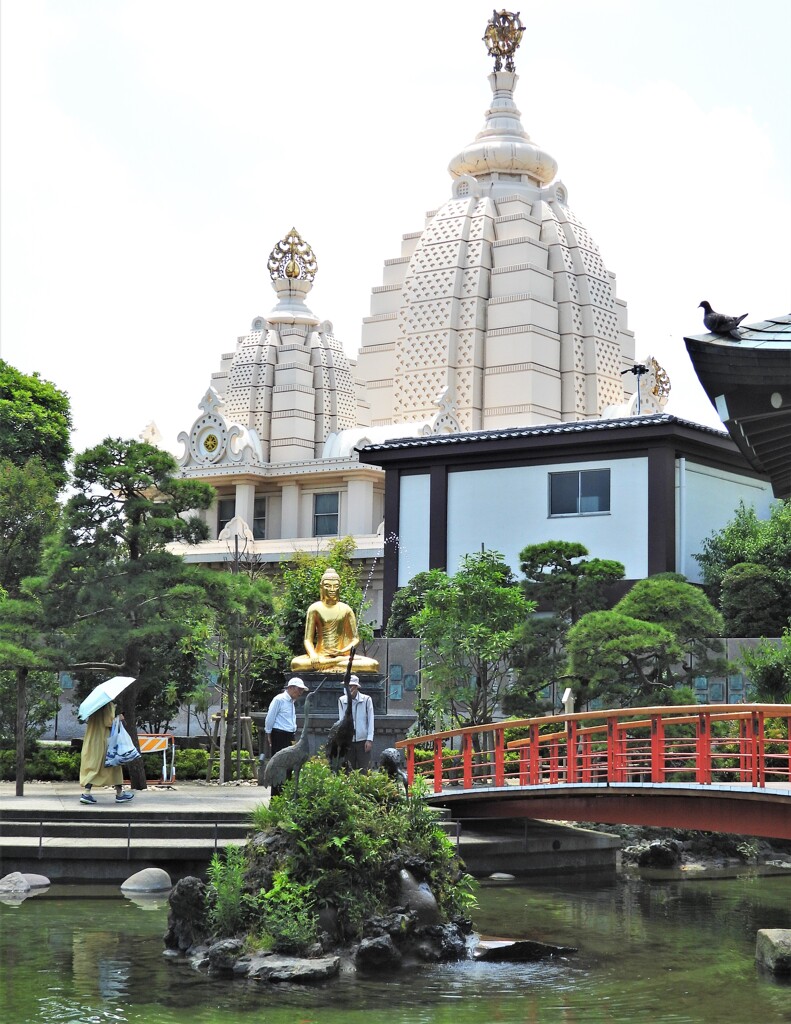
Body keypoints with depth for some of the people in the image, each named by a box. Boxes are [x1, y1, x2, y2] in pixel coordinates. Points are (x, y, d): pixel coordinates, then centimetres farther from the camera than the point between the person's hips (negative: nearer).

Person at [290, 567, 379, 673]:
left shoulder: (345, 610, 10)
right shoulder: (315, 609, 5)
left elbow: (355, 638, 10)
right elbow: (308, 639, 2)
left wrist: (344, 651, -11)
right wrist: (313, 655, -20)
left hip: (342, 655, 1)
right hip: (320, 655, -1)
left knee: (373, 665, -25)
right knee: (295, 663, -35)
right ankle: (341, 661, -30)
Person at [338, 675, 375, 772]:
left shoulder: (366, 699, -2)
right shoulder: (342, 700, 4)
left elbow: (371, 720, 0)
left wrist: (369, 740, -7)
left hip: (363, 740, -2)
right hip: (348, 741, 2)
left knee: (365, 769, -4)